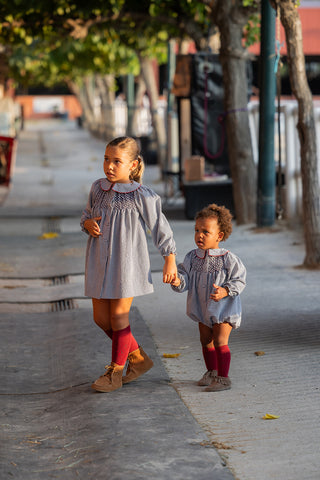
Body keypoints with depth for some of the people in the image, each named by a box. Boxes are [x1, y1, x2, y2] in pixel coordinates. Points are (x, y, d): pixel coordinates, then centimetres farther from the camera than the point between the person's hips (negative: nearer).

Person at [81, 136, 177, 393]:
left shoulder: (142, 195, -13)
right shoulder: (98, 188, 3)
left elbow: (160, 227, -6)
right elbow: (88, 213, 18)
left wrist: (170, 261, -5)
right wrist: (88, 223, -6)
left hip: (126, 262, -6)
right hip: (99, 262, 6)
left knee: (118, 315, 0)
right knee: (100, 317, 9)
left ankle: (115, 371, 17)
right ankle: (138, 357, 27)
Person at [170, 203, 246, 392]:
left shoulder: (228, 259, -16)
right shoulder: (192, 257, -2)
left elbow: (239, 280, -14)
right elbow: (185, 277, -5)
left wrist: (225, 291, -29)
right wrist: (178, 281, -28)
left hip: (223, 307, -6)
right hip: (203, 308, 6)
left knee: (220, 341, -11)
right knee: (206, 340, 17)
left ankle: (223, 378, -3)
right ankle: (212, 373, 35)